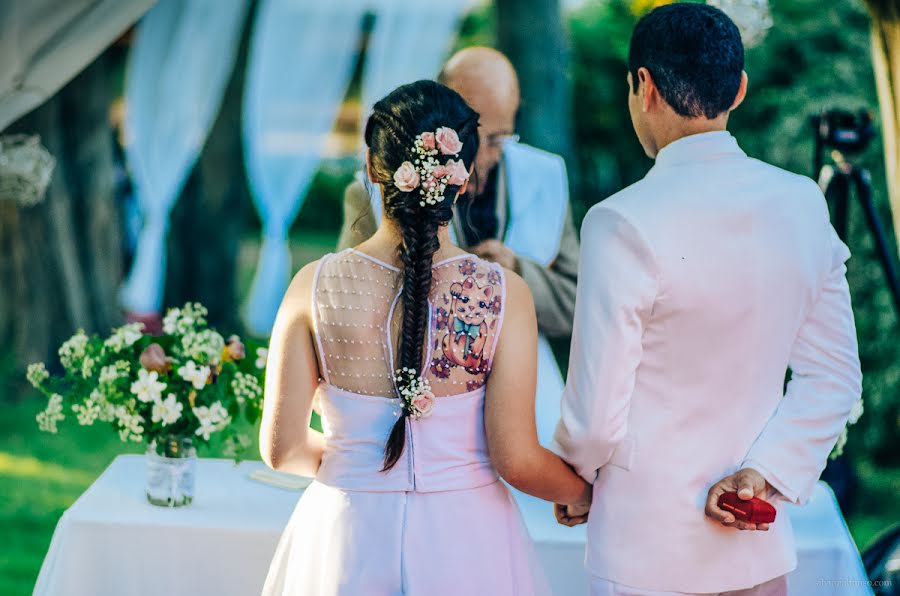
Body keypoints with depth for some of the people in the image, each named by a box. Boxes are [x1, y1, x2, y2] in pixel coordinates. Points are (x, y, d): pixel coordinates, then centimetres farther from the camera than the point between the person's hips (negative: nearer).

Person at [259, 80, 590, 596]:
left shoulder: (316, 286, -11)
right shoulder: (504, 293, -14)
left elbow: (283, 448, -5)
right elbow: (516, 461, -12)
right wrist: (592, 491, 9)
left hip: (347, 543, 1)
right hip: (466, 544, 0)